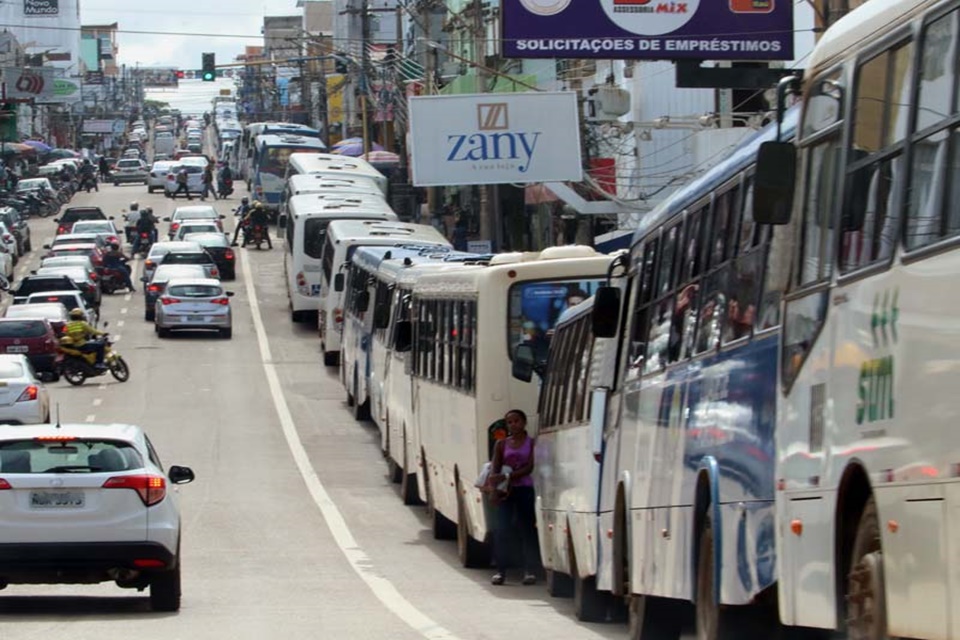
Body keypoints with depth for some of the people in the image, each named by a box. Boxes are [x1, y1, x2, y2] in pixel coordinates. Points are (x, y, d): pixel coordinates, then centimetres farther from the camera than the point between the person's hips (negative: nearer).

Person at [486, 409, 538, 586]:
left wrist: (507, 477, -20)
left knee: (527, 528, 1)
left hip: (525, 489, -2)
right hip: (506, 491, 2)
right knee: (503, 529, -7)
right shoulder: (501, 444, 9)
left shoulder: (532, 443, 2)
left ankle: (529, 570, 6)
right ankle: (501, 570, -5)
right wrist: (494, 488, -15)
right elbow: (494, 470, 3)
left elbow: (529, 468, -8)